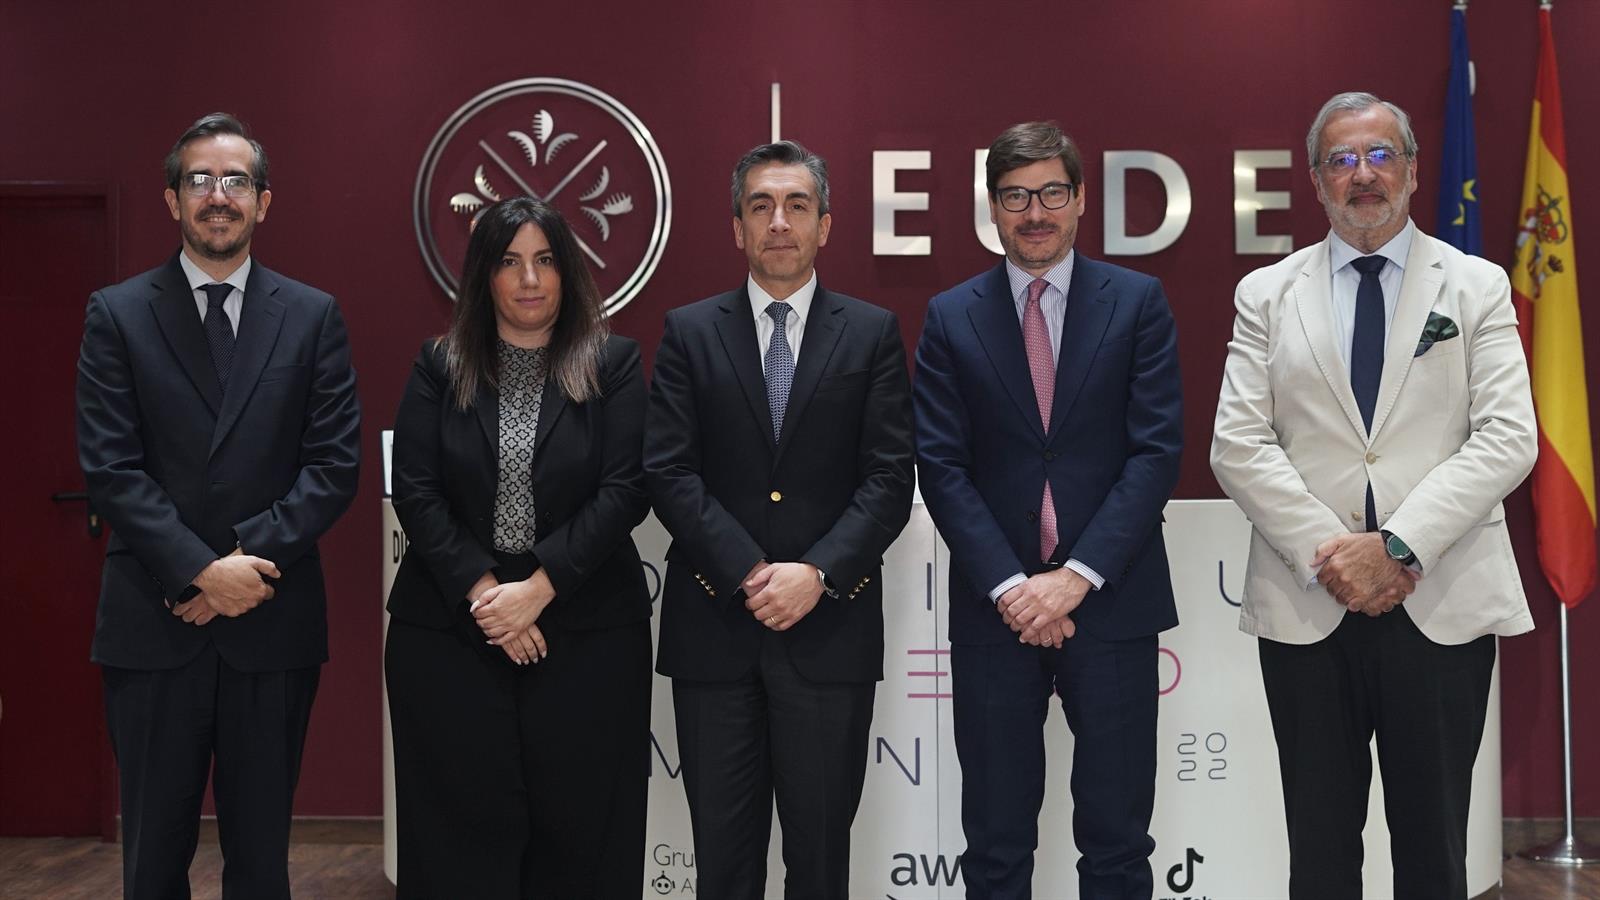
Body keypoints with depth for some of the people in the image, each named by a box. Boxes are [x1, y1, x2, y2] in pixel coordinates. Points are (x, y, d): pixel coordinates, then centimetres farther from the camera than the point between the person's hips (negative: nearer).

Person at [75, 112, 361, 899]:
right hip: (153, 625, 0)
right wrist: (201, 570, -14)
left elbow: (335, 464, 0)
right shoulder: (117, 314, 3)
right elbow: (109, 469, -4)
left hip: (274, 626, 1)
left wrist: (249, 558, -12)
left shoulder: (312, 317, 6)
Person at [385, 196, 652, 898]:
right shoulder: (440, 366, 7)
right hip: (449, 630, 1)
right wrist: (482, 591, -12)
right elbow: (415, 492, 0)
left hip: (587, 631, -1)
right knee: (463, 828, 4)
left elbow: (624, 492, -6)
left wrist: (538, 590, -14)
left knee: (578, 827, 3)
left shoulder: (613, 364, 3)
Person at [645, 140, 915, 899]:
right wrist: (750, 574, -12)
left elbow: (889, 479, -1)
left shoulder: (872, 333, 6)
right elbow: (669, 473, -1)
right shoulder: (689, 332, 7)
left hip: (830, 627, 0)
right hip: (713, 627, 1)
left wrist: (817, 573, -14)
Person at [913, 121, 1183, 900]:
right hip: (994, 604, 1)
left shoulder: (1137, 302, 3)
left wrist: (1076, 576, -13)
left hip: (1110, 598, -1)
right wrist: (1011, 586, -11)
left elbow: (1155, 451, -4)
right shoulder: (951, 317, 5)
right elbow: (941, 466, -1)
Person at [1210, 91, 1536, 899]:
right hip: (1307, 604, 1)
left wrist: (1397, 546, -15)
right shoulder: (1266, 294, 8)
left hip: (1441, 603, 0)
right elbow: (1238, 445, -1)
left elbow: (1507, 438, -5)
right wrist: (1327, 553, -12)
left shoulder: (1477, 286, 6)